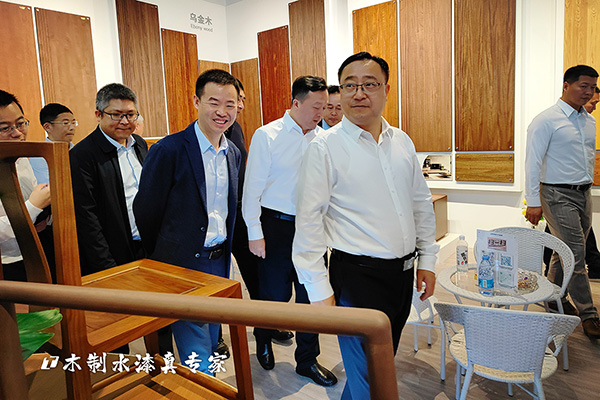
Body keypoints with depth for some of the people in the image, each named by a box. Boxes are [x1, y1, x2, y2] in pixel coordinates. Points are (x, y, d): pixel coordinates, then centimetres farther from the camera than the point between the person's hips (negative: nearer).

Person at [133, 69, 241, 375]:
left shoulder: (233, 153, 6)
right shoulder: (169, 150, -15)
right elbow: (146, 212, -9)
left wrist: (224, 253, 14)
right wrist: (161, 261, 2)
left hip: (220, 262, 7)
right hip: (183, 265, -6)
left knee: (210, 346, 22)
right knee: (197, 357, 2)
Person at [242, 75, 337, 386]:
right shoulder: (267, 136, -7)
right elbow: (253, 187, -7)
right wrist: (255, 233, -9)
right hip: (277, 225, -3)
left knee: (311, 295, 10)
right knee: (275, 294, 10)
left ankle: (307, 361, 30)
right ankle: (263, 341, 42)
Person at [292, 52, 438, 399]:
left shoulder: (402, 142, 7)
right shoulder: (325, 146, -10)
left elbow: (421, 202, 14)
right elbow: (309, 221, -12)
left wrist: (427, 259, 12)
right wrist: (319, 289, -13)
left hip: (403, 271, 6)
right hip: (357, 275, -6)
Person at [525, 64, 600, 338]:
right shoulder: (547, 120, -9)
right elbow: (533, 162, -14)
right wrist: (533, 202, -18)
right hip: (558, 195, -7)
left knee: (567, 251, 14)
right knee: (575, 253, -7)